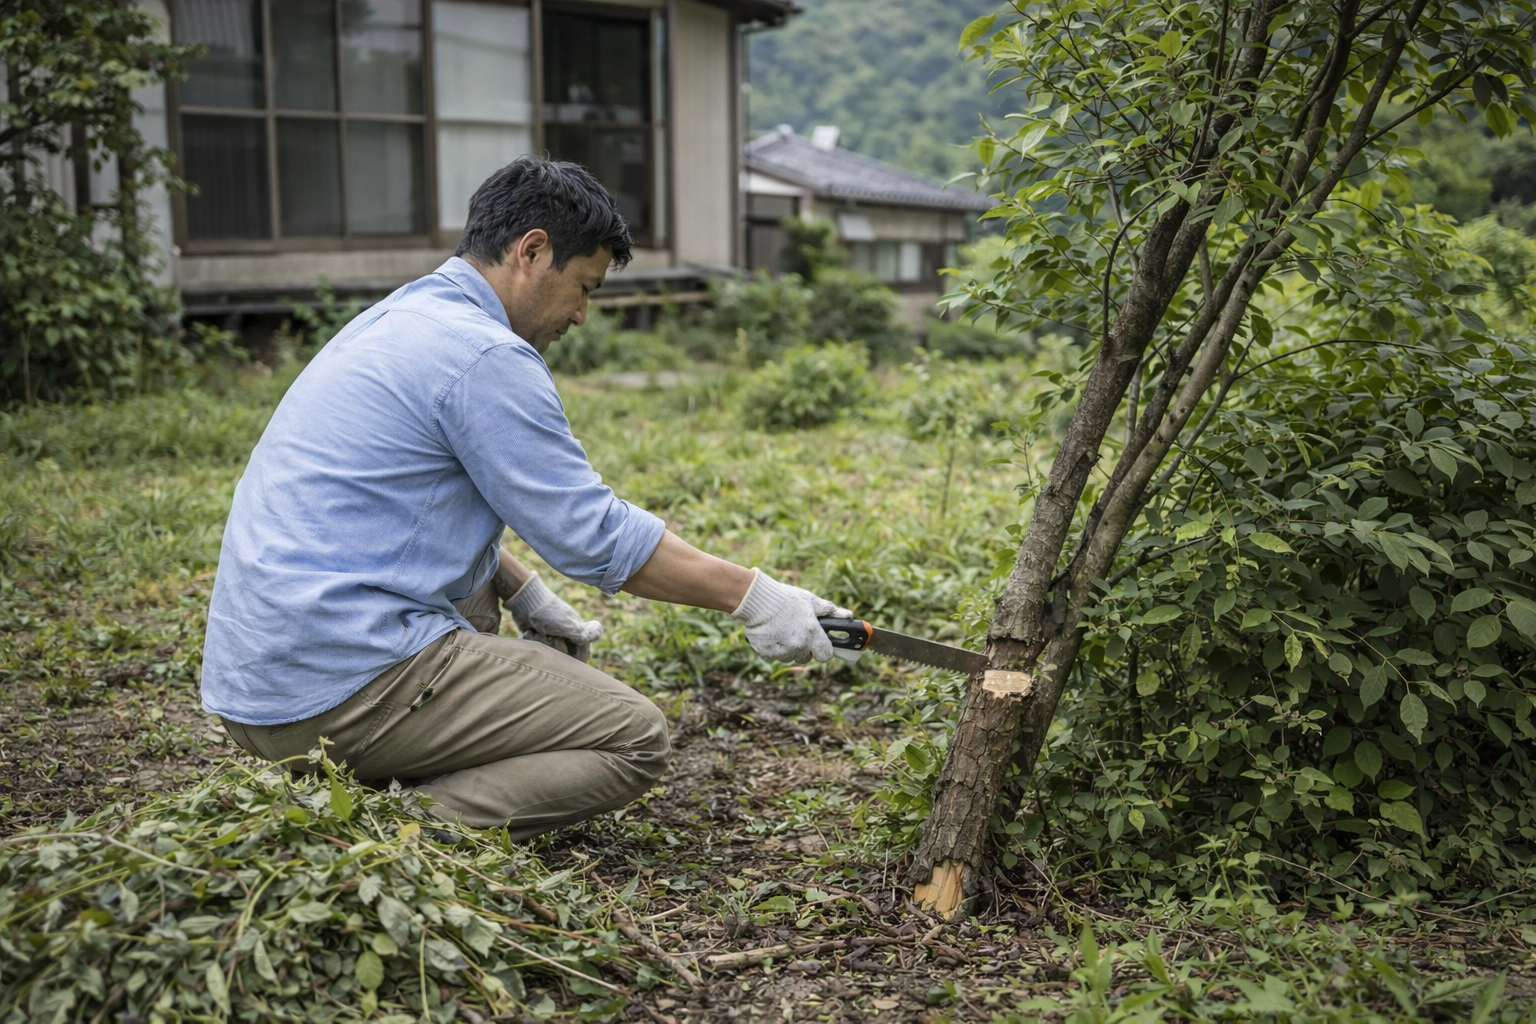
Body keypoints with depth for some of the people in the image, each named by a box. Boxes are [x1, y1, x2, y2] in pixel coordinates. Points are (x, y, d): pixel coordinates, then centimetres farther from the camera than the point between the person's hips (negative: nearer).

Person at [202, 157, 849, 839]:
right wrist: (752, 596, -6)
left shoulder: (395, 321, 17)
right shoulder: (482, 354, -14)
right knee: (635, 740, -3)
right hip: (343, 682, -10)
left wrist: (523, 592, 19)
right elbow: (594, 535, -13)